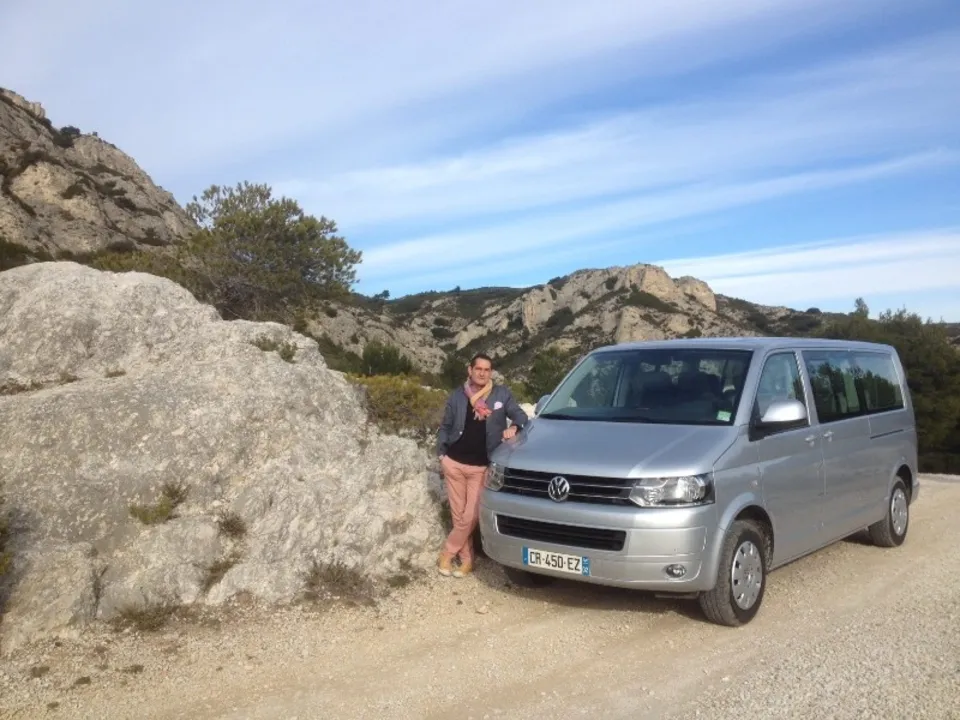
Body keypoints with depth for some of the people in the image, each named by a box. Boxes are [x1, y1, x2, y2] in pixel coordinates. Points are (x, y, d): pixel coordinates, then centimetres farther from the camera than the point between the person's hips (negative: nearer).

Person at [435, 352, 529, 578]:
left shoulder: (502, 394, 0)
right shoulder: (457, 396, 3)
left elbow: (521, 416, 3)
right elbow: (445, 427, 11)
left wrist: (514, 428, -18)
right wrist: (441, 453, 3)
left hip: (481, 467, -1)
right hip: (454, 463, 1)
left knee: (470, 517, -2)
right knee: (459, 515, 8)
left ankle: (447, 553, 18)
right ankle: (466, 559, 22)